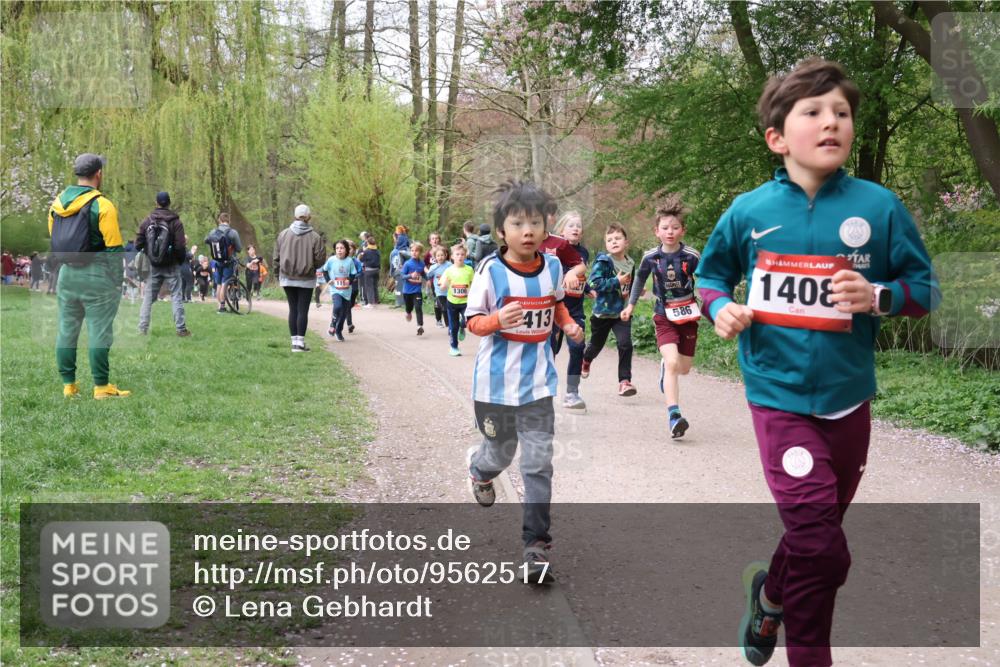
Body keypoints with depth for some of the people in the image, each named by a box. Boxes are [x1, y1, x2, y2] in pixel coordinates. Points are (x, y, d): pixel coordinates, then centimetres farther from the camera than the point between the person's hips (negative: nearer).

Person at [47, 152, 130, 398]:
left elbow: (54, 242, 12)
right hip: (96, 276, -6)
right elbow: (114, 248, -13)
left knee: (66, 330, 11)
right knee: (99, 332, -1)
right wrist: (118, 281, -5)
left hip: (66, 274, 6)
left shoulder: (57, 203, 7)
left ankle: (68, 385, 16)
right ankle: (101, 387, 2)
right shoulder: (102, 205, -12)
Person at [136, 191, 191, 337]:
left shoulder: (147, 221, -1)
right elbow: (180, 247, -13)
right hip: (171, 266, -3)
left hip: (154, 266, 3)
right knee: (177, 297, 4)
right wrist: (181, 260, 5)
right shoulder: (175, 222, -10)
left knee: (148, 297, 10)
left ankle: (142, 329, 8)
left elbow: (138, 244, -2)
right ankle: (181, 329, 3)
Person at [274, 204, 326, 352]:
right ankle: (300, 342, 0)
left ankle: (295, 341, 11)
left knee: (293, 309, 10)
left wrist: (277, 272, 15)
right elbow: (320, 260, -9)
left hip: (287, 278, 3)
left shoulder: (283, 234, -3)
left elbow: (276, 256, 2)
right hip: (306, 279, -3)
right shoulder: (314, 237, -11)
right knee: (303, 310, 2)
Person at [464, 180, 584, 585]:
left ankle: (536, 544, 4)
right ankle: (479, 466, 54)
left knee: (538, 463, -3)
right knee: (501, 453, 16)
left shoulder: (553, 267, -1)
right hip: (496, 381, -2)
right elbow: (473, 322, -8)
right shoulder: (491, 271, -13)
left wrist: (568, 325, 0)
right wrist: (498, 319, -28)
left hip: (538, 381, 2)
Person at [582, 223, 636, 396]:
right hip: (603, 311, -2)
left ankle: (625, 381, -10)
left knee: (625, 344, -16)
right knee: (596, 344, 18)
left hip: (622, 313, 2)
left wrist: (631, 293, -2)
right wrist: (616, 281, -26)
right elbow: (595, 283, -23)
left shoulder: (630, 263, 2)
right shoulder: (603, 261, -13)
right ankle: (586, 360, 53)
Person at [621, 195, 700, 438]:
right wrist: (631, 304, 20)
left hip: (688, 315, 1)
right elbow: (640, 279, 15)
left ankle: (665, 365, 48)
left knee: (683, 369, 10)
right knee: (672, 363, -20)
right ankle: (674, 415, -21)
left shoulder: (691, 256, -11)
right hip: (664, 316, -1)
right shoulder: (651, 258, -5)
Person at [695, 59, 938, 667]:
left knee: (819, 535, 19)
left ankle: (771, 592, 51)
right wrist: (721, 309, -9)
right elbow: (711, 275, 12)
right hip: (779, 394, -2)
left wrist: (879, 296, -20)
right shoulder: (748, 212, -4)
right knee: (821, 547, -11)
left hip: (848, 397, 2)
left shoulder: (879, 207, -7)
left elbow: (926, 288, -1)